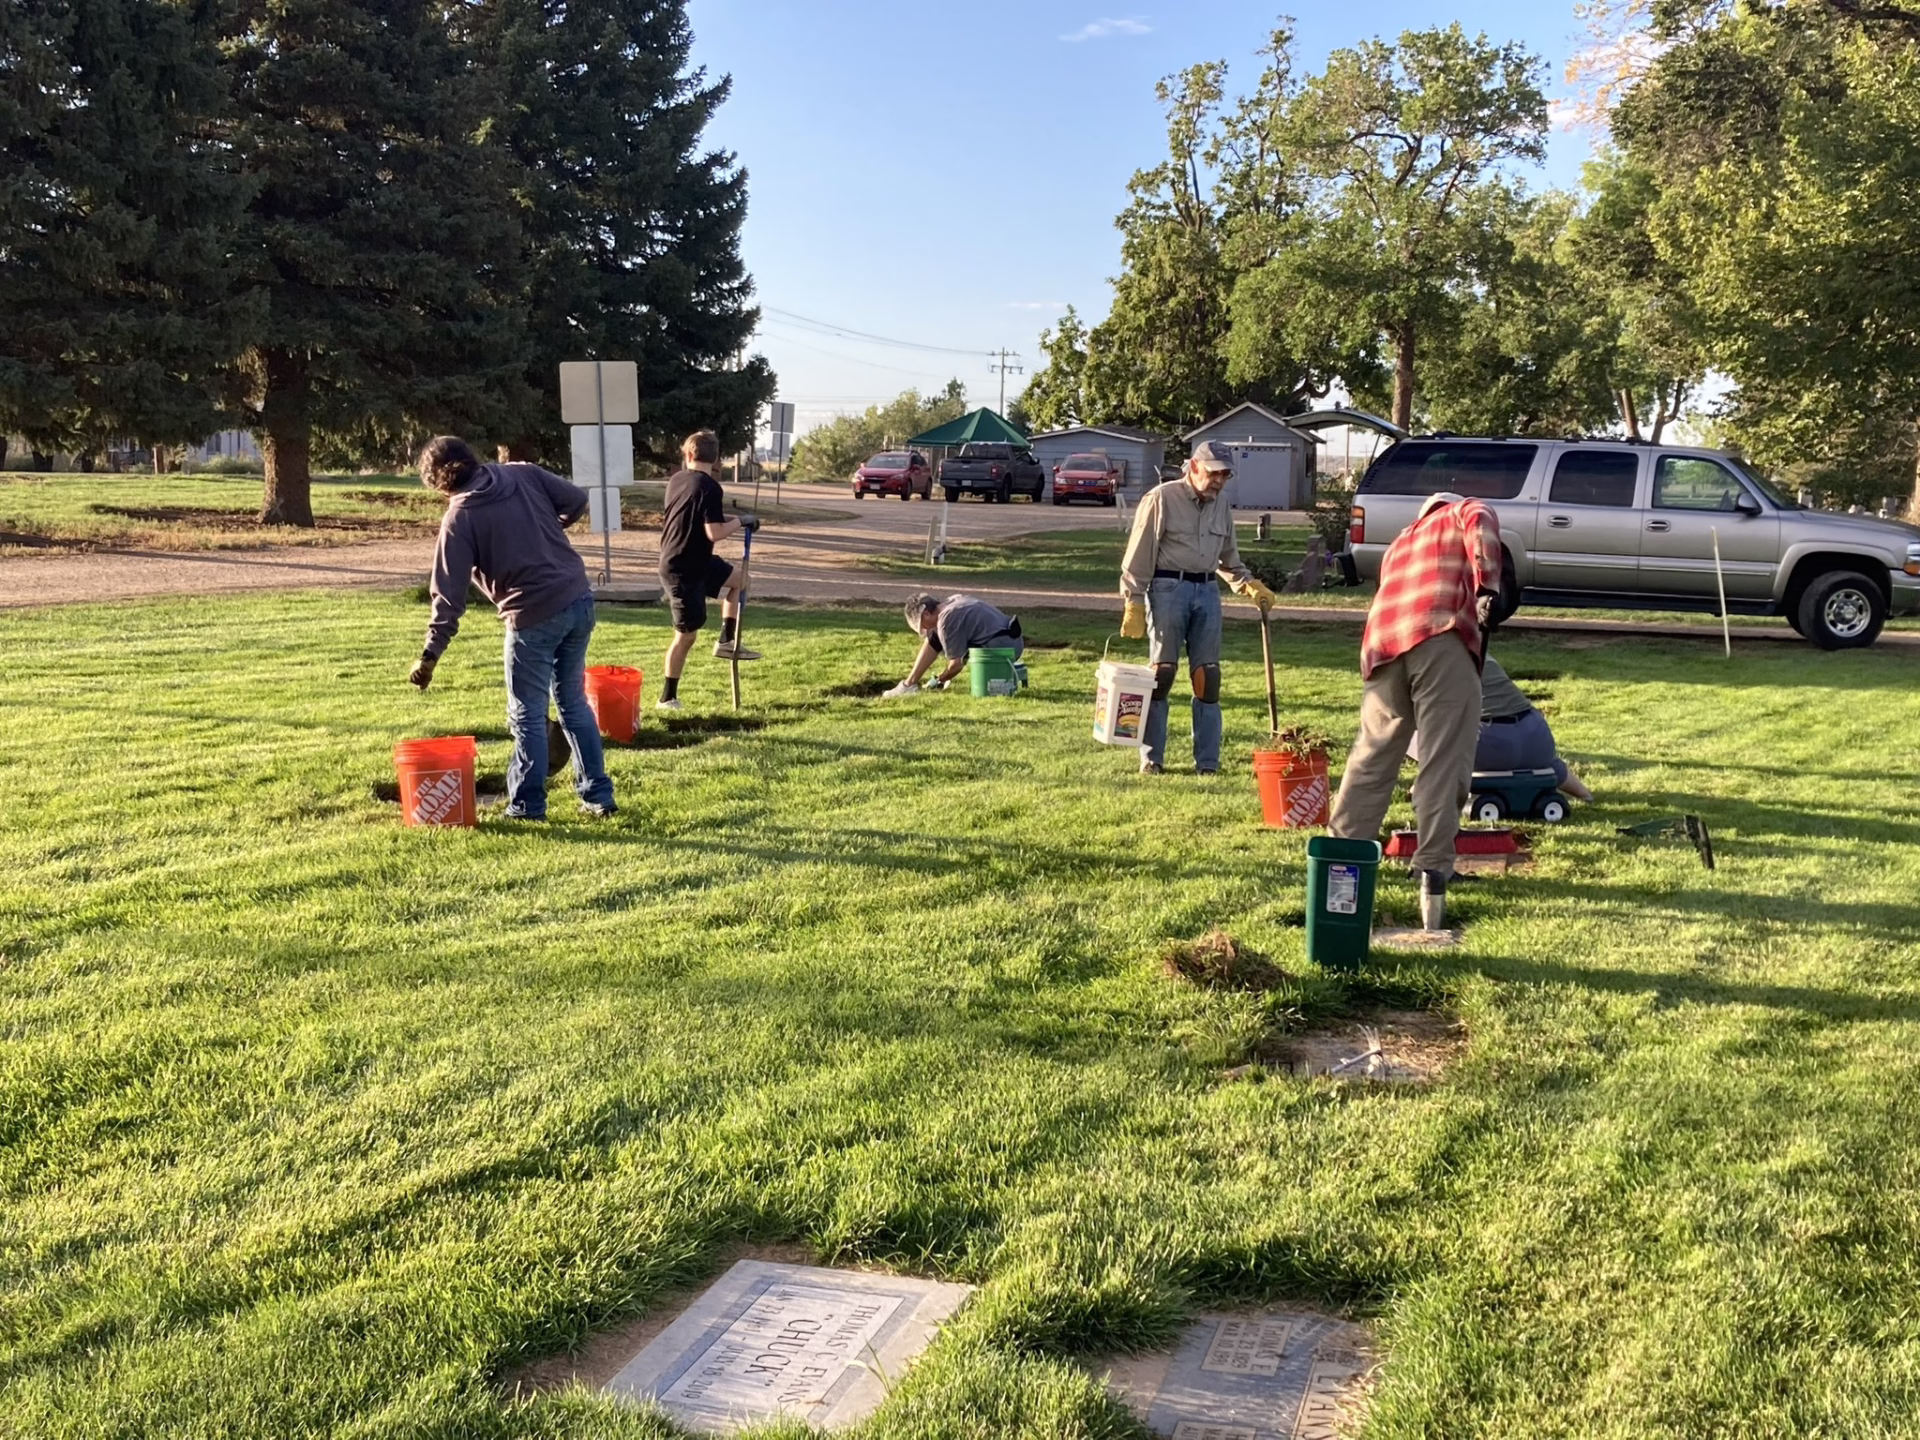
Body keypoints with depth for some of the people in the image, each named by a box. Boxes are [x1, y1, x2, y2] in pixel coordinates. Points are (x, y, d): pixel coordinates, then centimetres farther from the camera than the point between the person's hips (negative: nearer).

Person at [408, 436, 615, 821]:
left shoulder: (459, 517, -7)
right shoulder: (525, 474, 5)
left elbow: (449, 593, -10)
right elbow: (576, 499, 10)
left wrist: (431, 654, -7)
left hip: (534, 617, -6)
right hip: (579, 600, 6)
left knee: (527, 715, 8)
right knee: (573, 701, 19)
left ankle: (527, 806, 15)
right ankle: (598, 794, 21)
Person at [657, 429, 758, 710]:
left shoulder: (677, 480, 5)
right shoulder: (710, 487, -20)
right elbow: (715, 533, -25)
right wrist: (741, 521, -10)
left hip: (681, 562, 9)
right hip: (684, 570, -9)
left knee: (739, 577, 23)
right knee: (686, 634, 1)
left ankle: (727, 641, 21)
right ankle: (667, 698, 10)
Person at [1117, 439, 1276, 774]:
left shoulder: (1221, 508, 14)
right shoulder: (1162, 499, -5)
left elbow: (1229, 558, 25)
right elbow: (1139, 555, -6)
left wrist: (1250, 586, 10)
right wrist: (1133, 603, -11)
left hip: (1207, 591, 6)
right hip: (1168, 588, -6)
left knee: (1207, 676, 4)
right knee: (1161, 672, -3)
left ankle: (1208, 762, 9)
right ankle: (1150, 759, 5)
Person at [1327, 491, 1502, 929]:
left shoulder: (1400, 545, 38)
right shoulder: (1463, 512, 23)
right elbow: (1481, 525, -3)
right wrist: (1487, 587, -11)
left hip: (1382, 645, 5)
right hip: (1441, 637, -5)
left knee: (1371, 758, 16)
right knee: (1442, 765, -3)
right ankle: (1433, 873, -6)